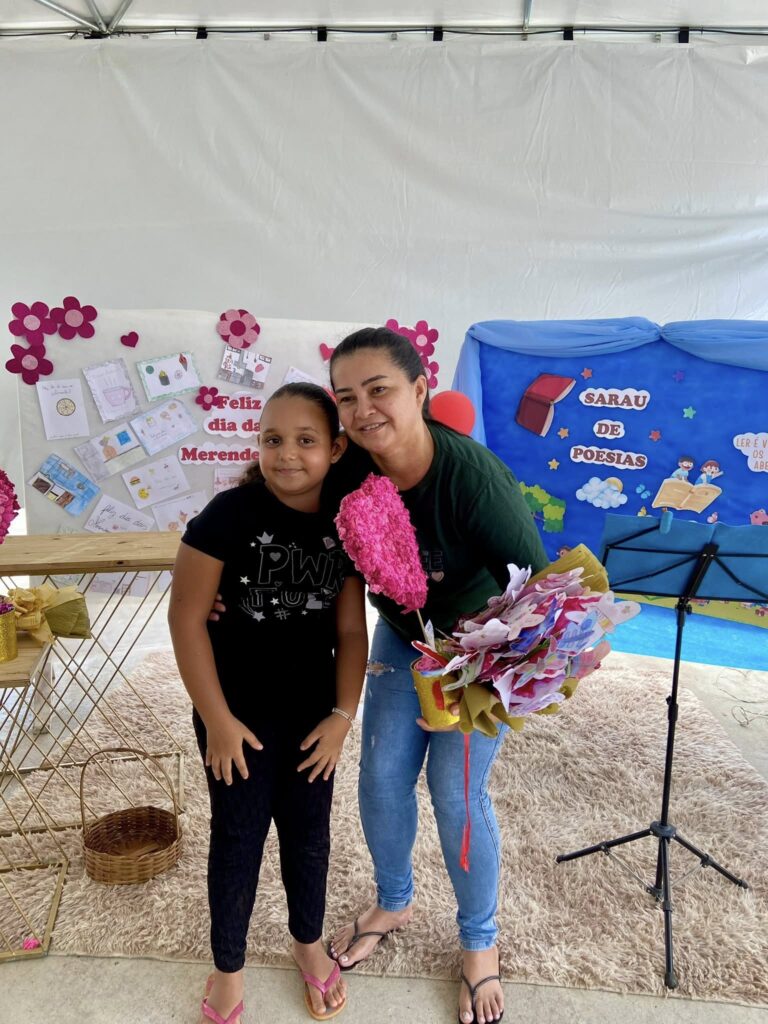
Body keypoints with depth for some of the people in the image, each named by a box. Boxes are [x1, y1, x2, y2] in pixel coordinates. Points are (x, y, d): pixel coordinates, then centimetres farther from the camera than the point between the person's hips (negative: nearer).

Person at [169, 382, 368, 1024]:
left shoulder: (343, 525, -7)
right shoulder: (229, 514, -19)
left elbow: (350, 627, -1)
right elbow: (187, 617, -16)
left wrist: (343, 714, -4)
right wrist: (217, 719, -13)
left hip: (312, 709, 3)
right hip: (239, 710, -3)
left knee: (308, 832, 18)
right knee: (239, 837, 11)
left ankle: (309, 942, 44)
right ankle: (228, 967, 36)